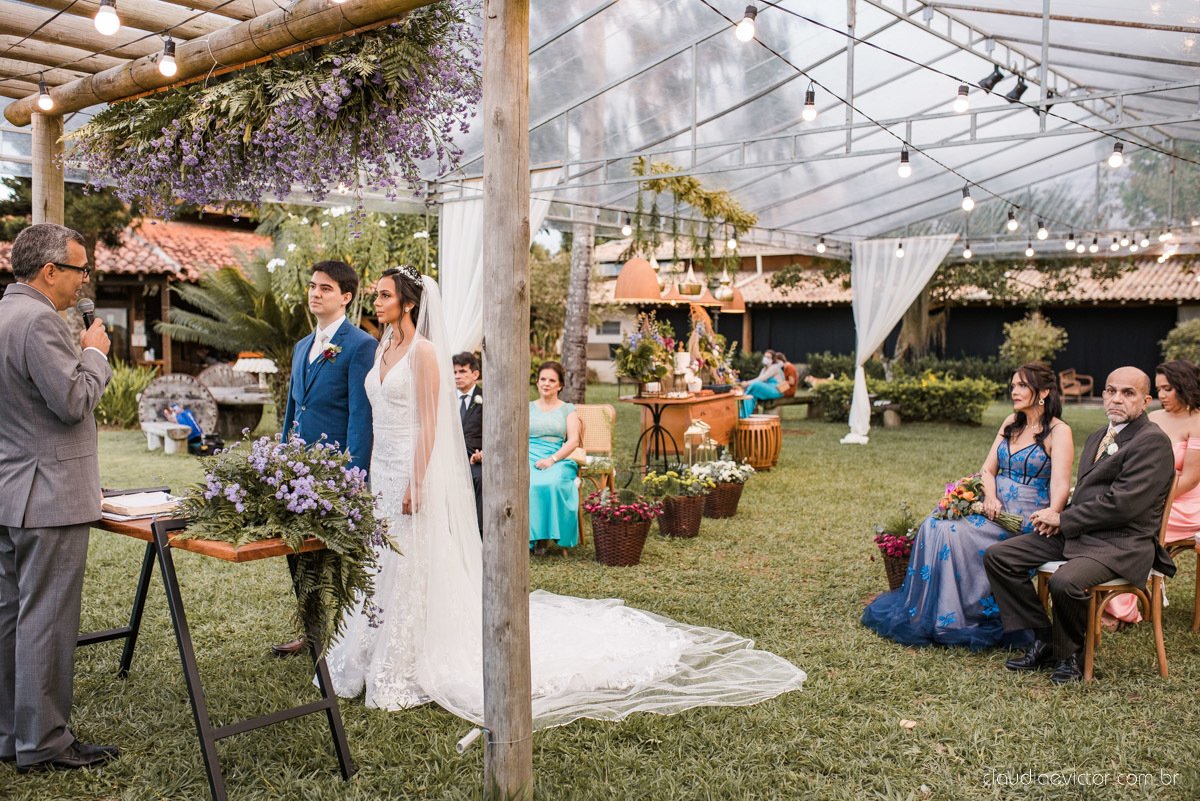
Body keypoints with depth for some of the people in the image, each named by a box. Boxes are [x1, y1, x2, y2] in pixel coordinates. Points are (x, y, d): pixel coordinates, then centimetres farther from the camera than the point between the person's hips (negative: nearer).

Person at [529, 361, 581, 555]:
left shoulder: (567, 409, 17)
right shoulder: (527, 408, 22)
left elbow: (573, 441, 4)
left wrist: (552, 459, -13)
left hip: (558, 460, -1)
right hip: (528, 458, 1)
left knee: (551, 483, -35)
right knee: (527, 484, -34)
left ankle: (544, 536, -22)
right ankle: (532, 534, -25)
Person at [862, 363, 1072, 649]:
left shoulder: (1058, 431, -7)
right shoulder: (1011, 423, 14)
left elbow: (1060, 485, -17)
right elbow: (988, 468, 13)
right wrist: (990, 497, -8)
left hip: (1026, 519, -7)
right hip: (995, 510, 7)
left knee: (952, 534, -26)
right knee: (933, 526, -18)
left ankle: (949, 622, -14)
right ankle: (922, 612, -12)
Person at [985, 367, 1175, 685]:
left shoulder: (1153, 441, -11)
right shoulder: (1098, 436, 18)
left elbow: (1122, 504, -20)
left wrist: (1062, 519, -12)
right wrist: (1058, 518, 1)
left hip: (1121, 544, -9)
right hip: (1076, 533, 9)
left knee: (1065, 582, -35)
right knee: (997, 556, -3)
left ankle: (1069, 653, -4)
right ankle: (1043, 639, 5)